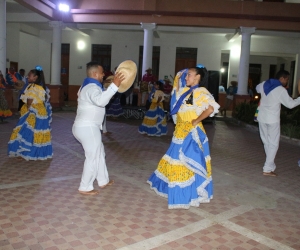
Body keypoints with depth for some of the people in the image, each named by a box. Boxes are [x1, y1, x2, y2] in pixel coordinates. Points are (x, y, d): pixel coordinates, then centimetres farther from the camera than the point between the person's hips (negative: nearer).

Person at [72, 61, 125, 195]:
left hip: (84, 126, 11)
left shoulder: (88, 86, 16)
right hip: (88, 128, -11)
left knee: (99, 153, 20)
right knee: (93, 157, -1)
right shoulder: (92, 88, -19)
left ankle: (103, 180, 32)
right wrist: (114, 85, -42)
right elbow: (101, 101, -41)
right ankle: (85, 187, 8)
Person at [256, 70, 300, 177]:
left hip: (262, 118, 7)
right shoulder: (281, 90, -14)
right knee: (273, 144, 2)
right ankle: (267, 169, 0)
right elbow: (290, 104, -10)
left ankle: (271, 165, 22)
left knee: (266, 142, 15)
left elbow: (257, 88, 28)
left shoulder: (264, 84, 5)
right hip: (272, 120, -7)